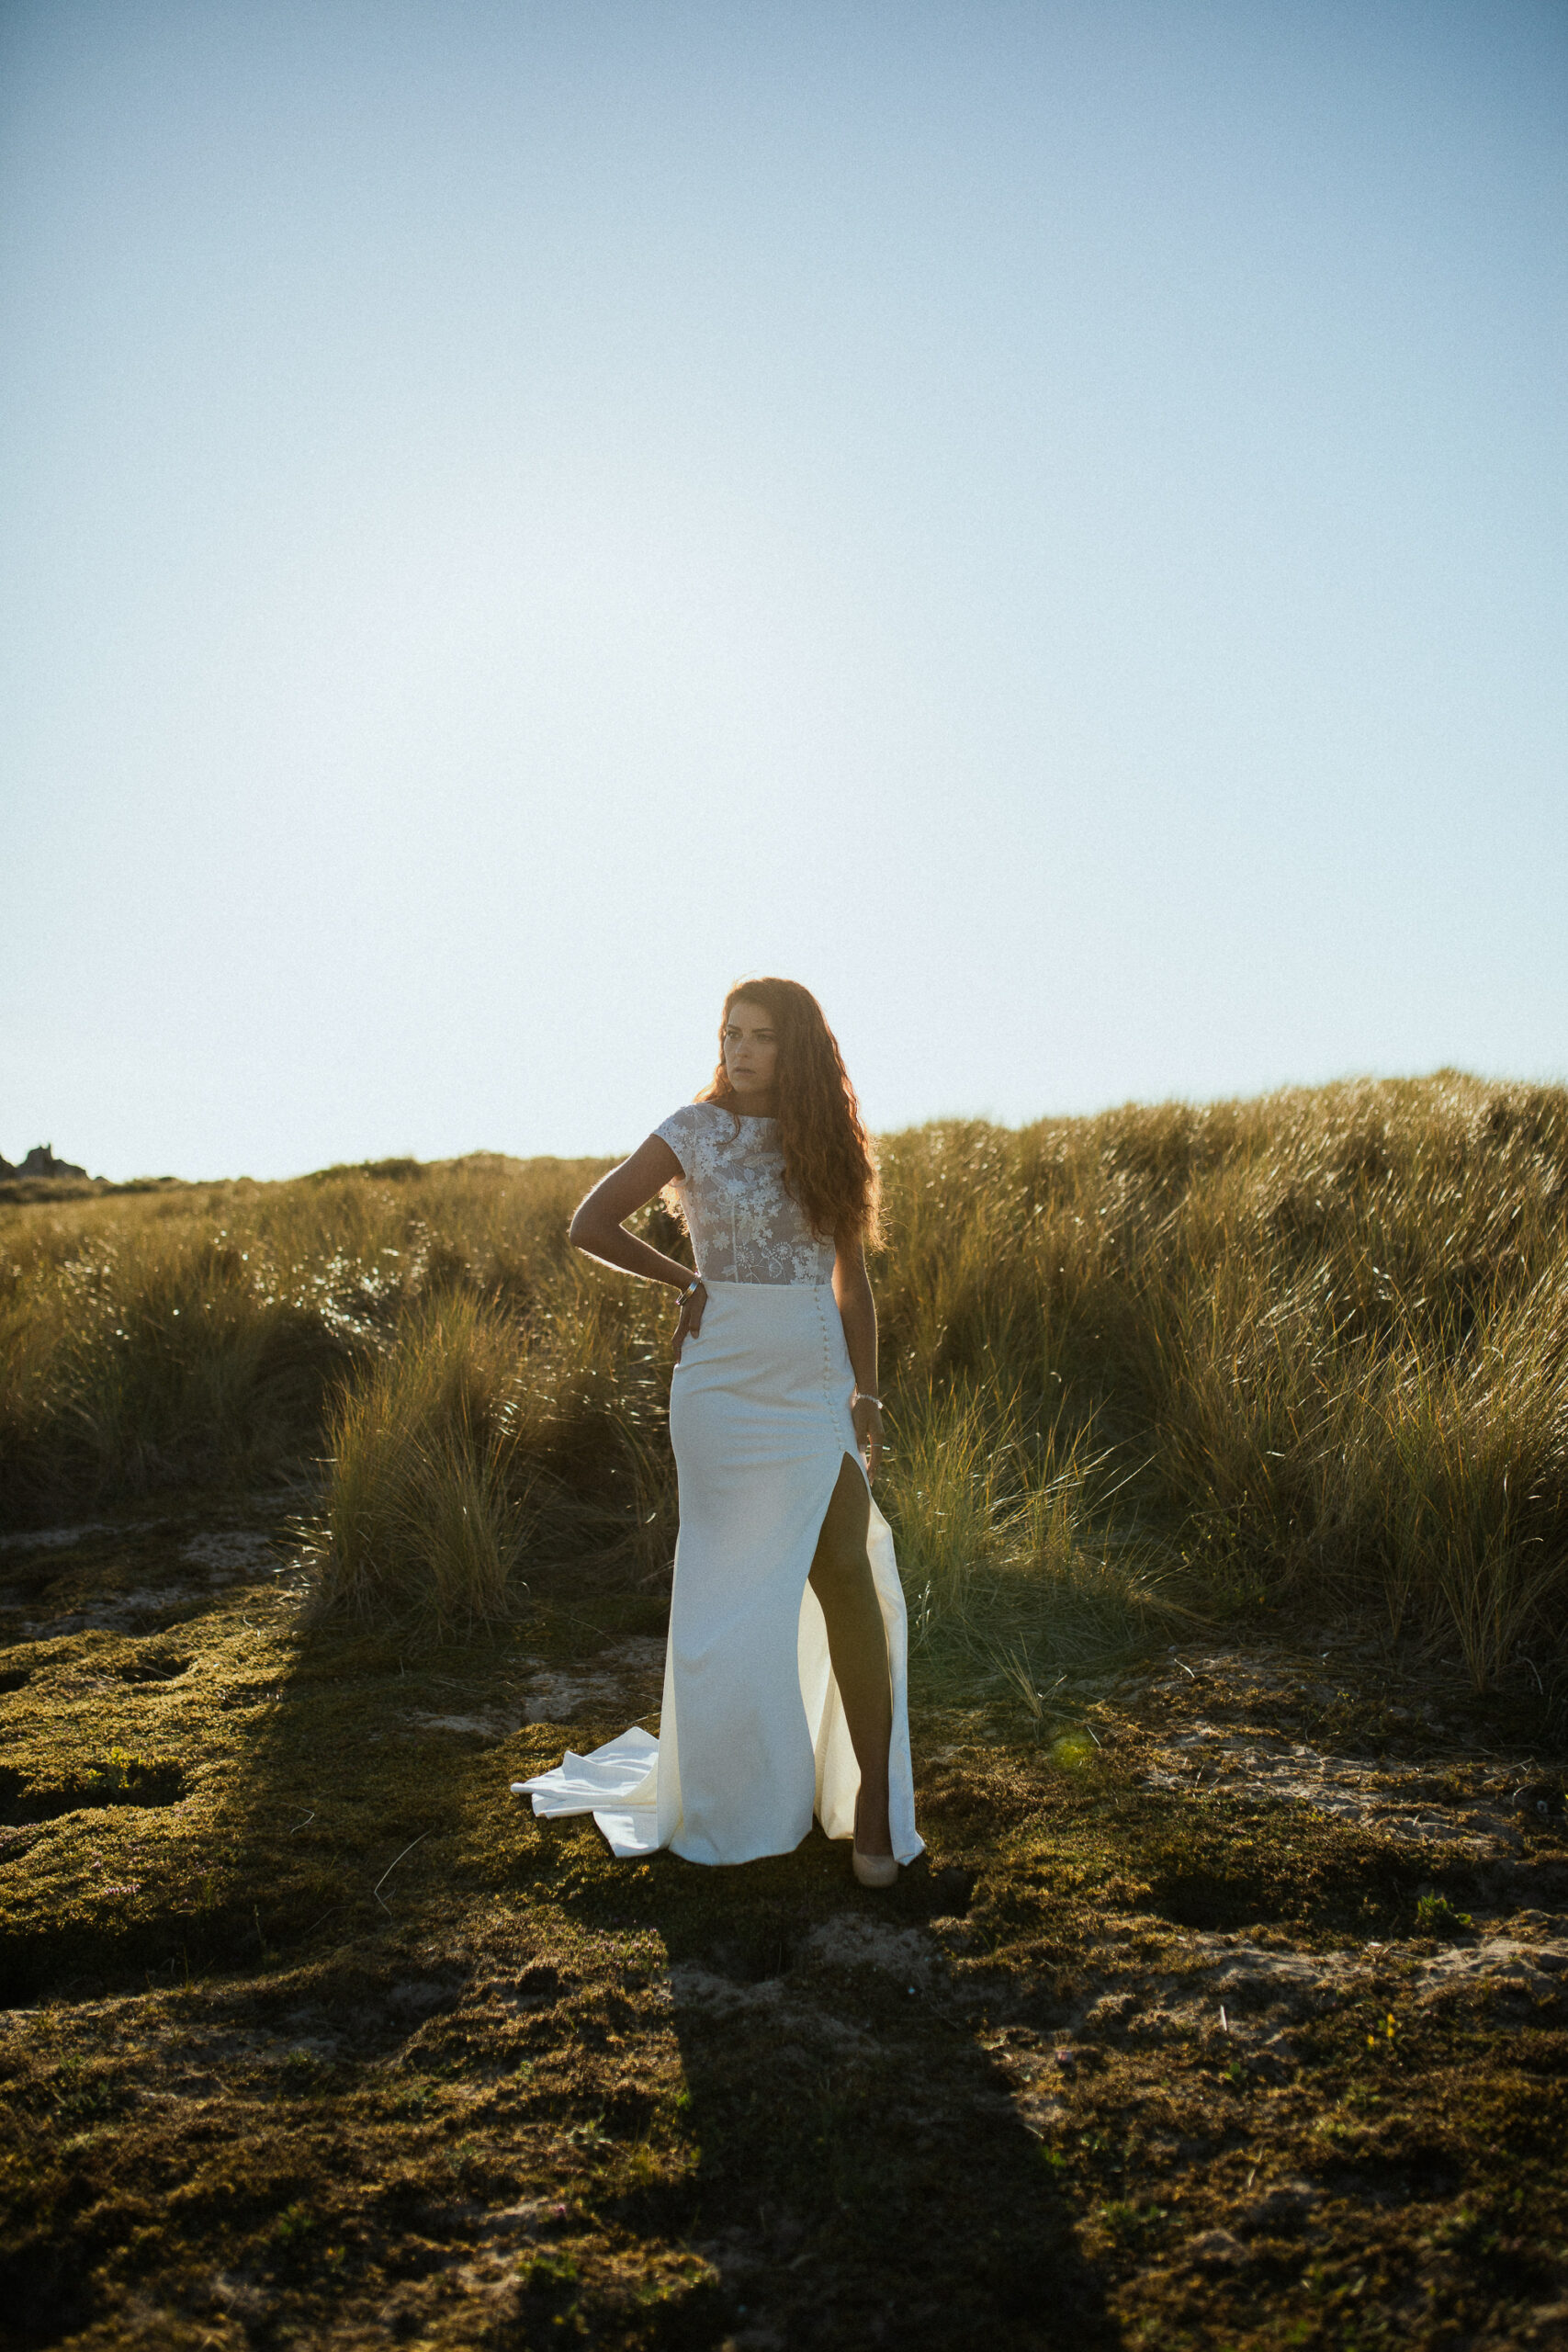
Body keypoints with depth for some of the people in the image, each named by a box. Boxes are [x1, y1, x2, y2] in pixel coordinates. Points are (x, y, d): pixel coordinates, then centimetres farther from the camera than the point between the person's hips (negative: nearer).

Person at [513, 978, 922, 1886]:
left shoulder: (826, 1141, 9)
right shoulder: (695, 1129, 0)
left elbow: (852, 1280, 10)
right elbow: (590, 1225, -2)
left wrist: (866, 1399, 3)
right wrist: (687, 1280, 2)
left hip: (819, 1383, 2)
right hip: (726, 1381, -2)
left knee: (849, 1577, -7)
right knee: (738, 1590, 4)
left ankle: (874, 1802, 2)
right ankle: (735, 1799, 22)